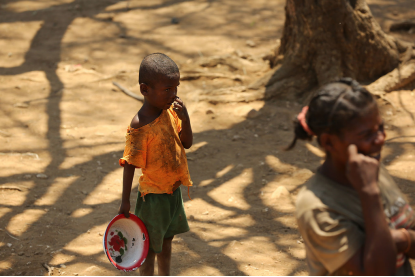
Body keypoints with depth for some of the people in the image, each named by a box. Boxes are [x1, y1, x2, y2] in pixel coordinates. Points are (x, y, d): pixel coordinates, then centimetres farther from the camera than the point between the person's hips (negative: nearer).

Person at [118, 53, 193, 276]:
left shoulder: (171, 111, -4)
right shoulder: (140, 126, -26)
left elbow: (187, 143, 1)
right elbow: (130, 165, -20)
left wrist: (185, 118, -18)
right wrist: (125, 201, -17)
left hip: (173, 190, 8)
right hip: (153, 196, -8)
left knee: (166, 240, 25)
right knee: (150, 247, 8)